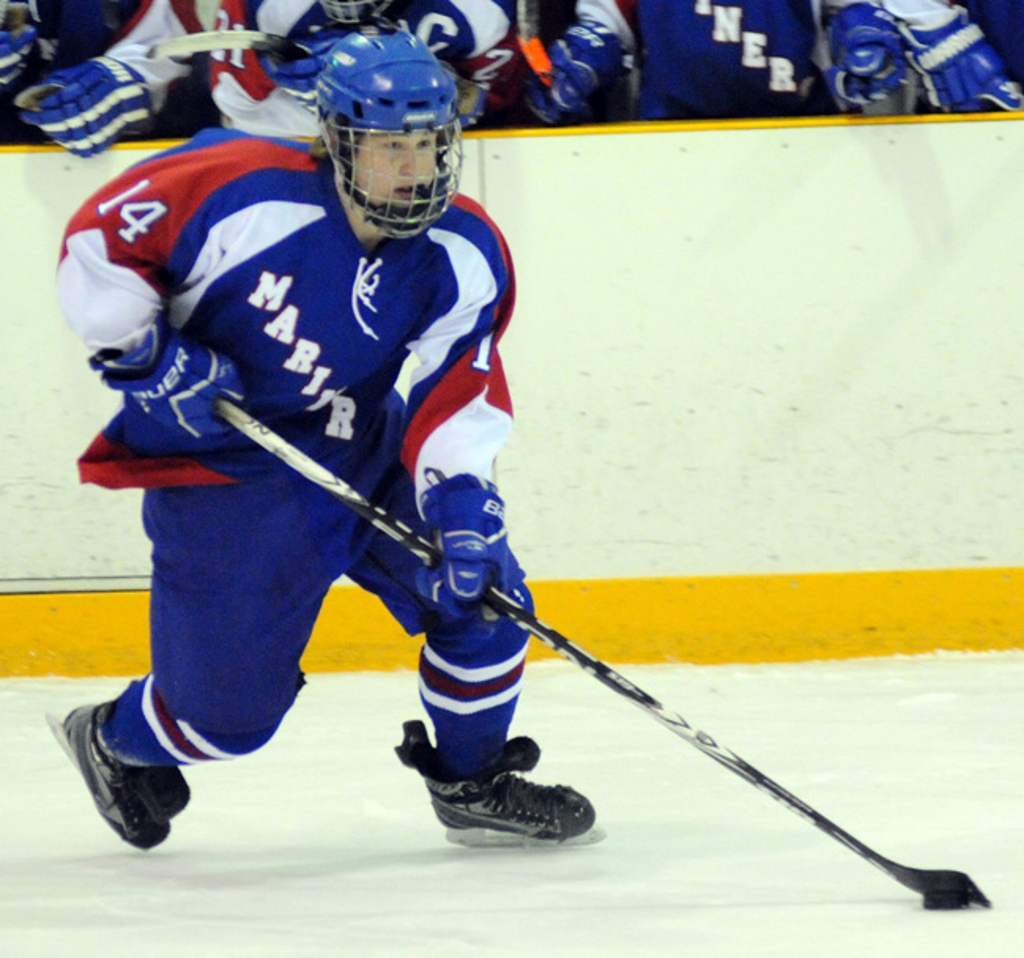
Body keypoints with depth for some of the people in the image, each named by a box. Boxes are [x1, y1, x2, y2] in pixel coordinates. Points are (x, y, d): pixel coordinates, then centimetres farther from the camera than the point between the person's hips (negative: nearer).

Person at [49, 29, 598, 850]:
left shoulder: (466, 258, -10)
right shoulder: (243, 191, -25)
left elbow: (458, 403, -11)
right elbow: (100, 240, -15)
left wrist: (460, 499, -27)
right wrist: (146, 355, -21)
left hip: (363, 450, 5)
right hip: (221, 466, -5)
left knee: (482, 593, -8)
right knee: (230, 711, -1)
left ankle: (473, 782, 17)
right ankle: (114, 741, 34)